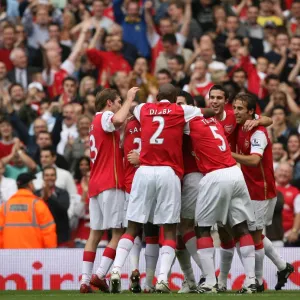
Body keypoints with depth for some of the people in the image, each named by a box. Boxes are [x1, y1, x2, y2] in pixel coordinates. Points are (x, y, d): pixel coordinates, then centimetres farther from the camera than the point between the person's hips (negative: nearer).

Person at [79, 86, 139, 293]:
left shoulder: (97, 122, 23)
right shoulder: (104, 117, -5)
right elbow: (118, 120, -29)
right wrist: (129, 100, -14)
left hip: (95, 185, 9)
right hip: (111, 183, -9)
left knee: (95, 233, 7)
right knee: (119, 232, -7)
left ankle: (85, 280, 1)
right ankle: (100, 275, -15)